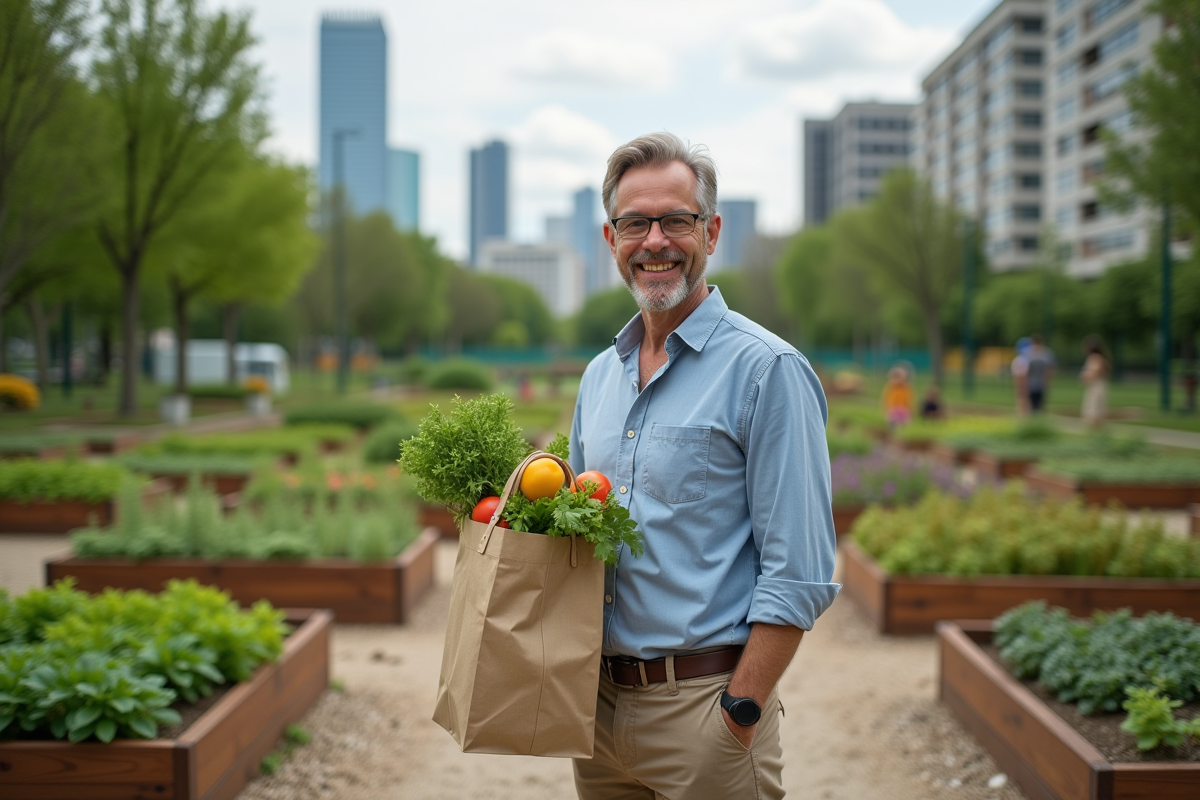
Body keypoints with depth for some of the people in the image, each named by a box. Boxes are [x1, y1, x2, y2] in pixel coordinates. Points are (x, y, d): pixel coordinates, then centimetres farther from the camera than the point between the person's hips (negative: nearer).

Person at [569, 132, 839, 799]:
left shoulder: (768, 370, -10)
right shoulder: (600, 375, 11)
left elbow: (798, 575, -15)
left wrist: (740, 717, -18)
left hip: (703, 698, -6)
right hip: (600, 697, 6)